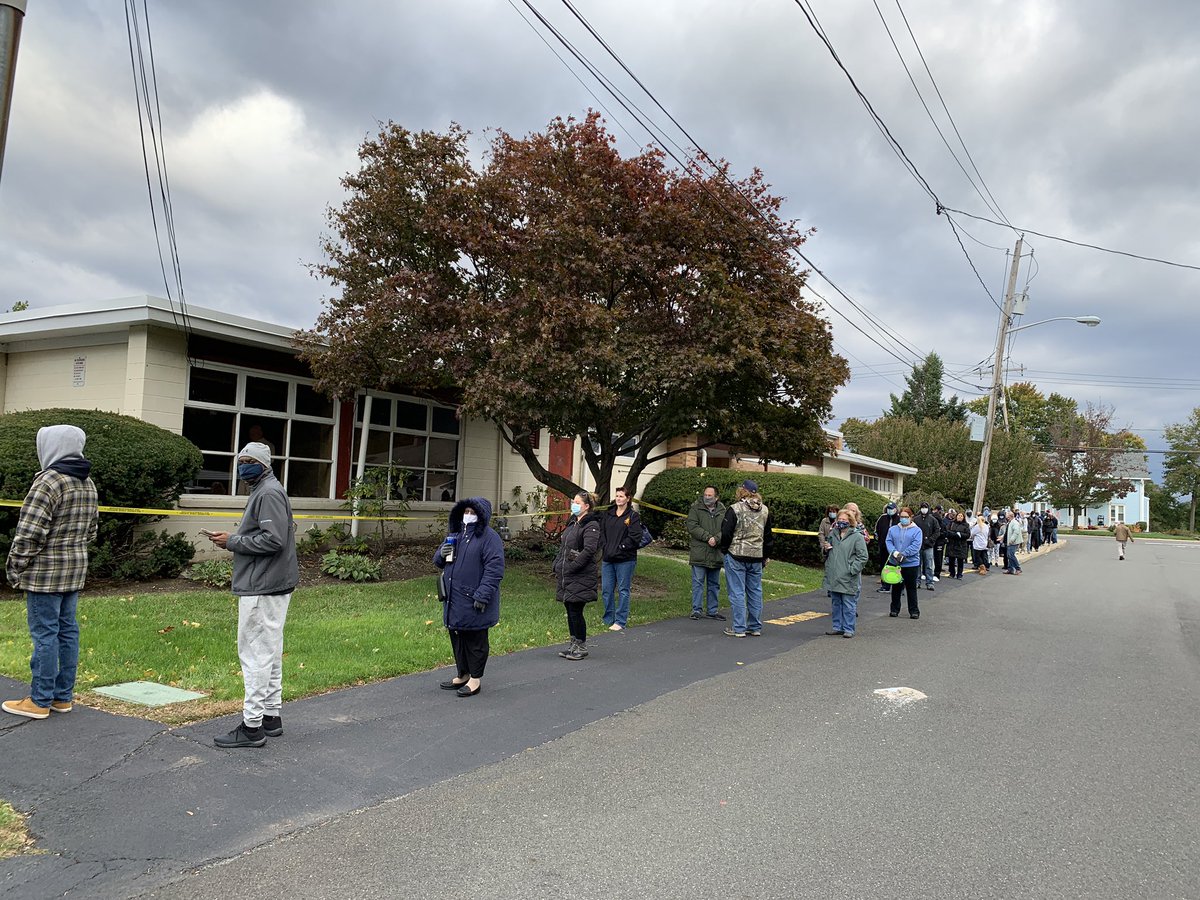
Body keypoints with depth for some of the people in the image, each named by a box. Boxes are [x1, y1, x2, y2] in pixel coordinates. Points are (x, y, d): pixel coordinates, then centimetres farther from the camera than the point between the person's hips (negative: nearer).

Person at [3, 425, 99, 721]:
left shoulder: (49, 481, -16)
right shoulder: (87, 483, 11)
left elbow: (30, 533, -18)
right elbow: (91, 529, 17)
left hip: (46, 571, -8)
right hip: (76, 568, 8)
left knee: (44, 633, -1)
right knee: (67, 630, 12)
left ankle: (39, 701, 6)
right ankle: (63, 696, 19)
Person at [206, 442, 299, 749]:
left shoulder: (269, 493, -13)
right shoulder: (263, 491, 20)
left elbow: (273, 539, -23)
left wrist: (232, 542, -14)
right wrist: (234, 540, 9)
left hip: (262, 590, -11)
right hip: (271, 585, 11)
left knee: (255, 654, -7)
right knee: (269, 653, 15)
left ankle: (252, 725, -1)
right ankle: (271, 716, 24)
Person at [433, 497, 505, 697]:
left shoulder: (489, 537, -10)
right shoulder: (456, 535, 15)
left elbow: (494, 569, -17)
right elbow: (438, 561, 21)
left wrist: (482, 596, -22)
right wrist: (441, 554, -4)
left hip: (473, 602, -8)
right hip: (454, 599, 8)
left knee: (475, 640, 3)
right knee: (457, 637, 15)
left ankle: (475, 679, 14)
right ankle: (462, 675, 29)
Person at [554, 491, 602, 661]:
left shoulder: (591, 525, -11)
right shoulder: (572, 523, 16)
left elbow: (589, 550, -21)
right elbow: (563, 546, 20)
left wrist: (571, 567, -20)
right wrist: (557, 566, 9)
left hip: (581, 578, -8)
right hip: (566, 577, 8)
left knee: (576, 612, -4)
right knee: (570, 611, 13)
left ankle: (582, 647, 8)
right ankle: (574, 645, 24)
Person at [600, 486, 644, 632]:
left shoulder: (633, 516, -3)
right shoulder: (608, 514, 13)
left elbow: (635, 538, -10)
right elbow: (601, 531, 14)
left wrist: (620, 548, -13)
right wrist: (606, 547, 0)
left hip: (625, 560, -5)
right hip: (607, 558, 5)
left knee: (623, 590, 1)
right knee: (607, 590, 8)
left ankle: (620, 622, 6)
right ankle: (608, 620, 20)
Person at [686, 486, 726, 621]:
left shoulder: (722, 511, 8)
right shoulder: (695, 509, 0)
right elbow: (692, 527, -10)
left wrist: (716, 539, -17)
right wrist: (708, 537, -17)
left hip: (716, 554, 4)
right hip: (699, 553, -4)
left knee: (714, 584, 12)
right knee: (698, 582, -1)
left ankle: (712, 610, 21)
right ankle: (697, 609, 7)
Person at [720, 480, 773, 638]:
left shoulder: (735, 509, -12)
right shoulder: (765, 510, 7)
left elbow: (726, 533, -10)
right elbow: (768, 536, 15)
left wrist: (724, 550, 6)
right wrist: (766, 556, 23)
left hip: (736, 556, -5)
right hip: (756, 558, 6)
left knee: (737, 593, 0)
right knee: (755, 592, 13)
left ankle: (739, 628, 2)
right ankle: (755, 627, 19)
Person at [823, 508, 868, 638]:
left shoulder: (857, 536, -7)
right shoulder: (832, 534, 11)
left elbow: (863, 557, -10)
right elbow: (826, 553, 27)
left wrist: (852, 570, -15)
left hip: (848, 579, -6)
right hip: (833, 577, 6)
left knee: (848, 605, 2)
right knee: (836, 603, 14)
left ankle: (848, 629, 10)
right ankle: (837, 627, 25)